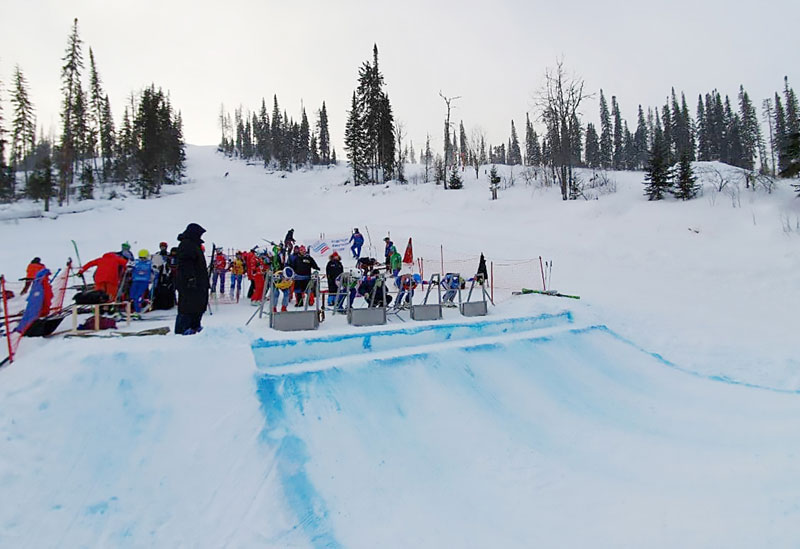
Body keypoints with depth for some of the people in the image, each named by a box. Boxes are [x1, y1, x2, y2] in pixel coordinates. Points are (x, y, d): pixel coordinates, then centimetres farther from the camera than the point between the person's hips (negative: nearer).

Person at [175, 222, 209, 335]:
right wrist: (191, 278, -27)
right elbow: (186, 264, -21)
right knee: (187, 306, -8)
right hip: (189, 283, -11)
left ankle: (195, 326, 24)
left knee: (199, 305, 15)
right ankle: (181, 329, -4)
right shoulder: (186, 244, -11)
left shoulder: (194, 244, 22)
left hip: (198, 283, 11)